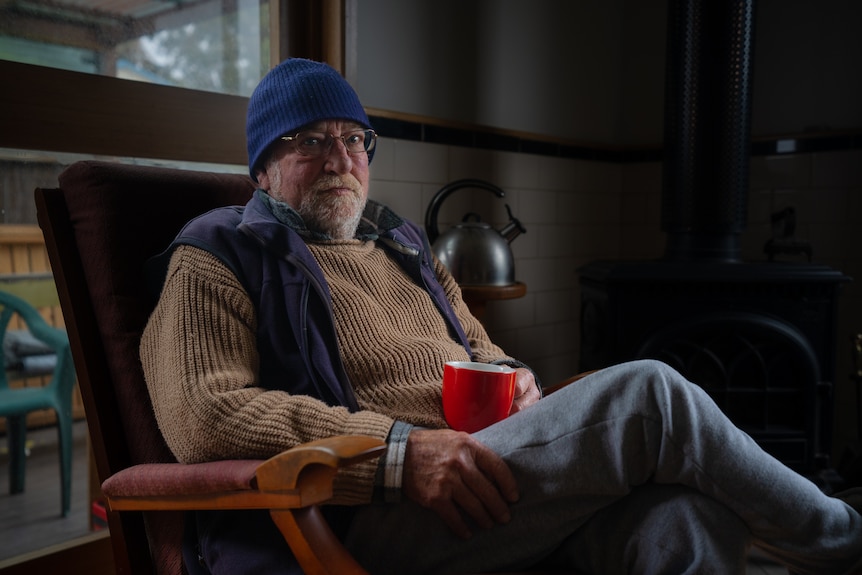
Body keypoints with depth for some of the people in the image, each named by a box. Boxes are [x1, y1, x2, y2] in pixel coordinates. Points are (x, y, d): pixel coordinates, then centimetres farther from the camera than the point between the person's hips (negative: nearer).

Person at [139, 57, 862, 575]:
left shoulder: (404, 247, 26)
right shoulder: (220, 260, 5)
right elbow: (203, 414, -11)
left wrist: (513, 377, 5)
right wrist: (400, 451, -21)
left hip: (494, 478, 7)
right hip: (368, 515, -6)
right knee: (649, 394, -20)